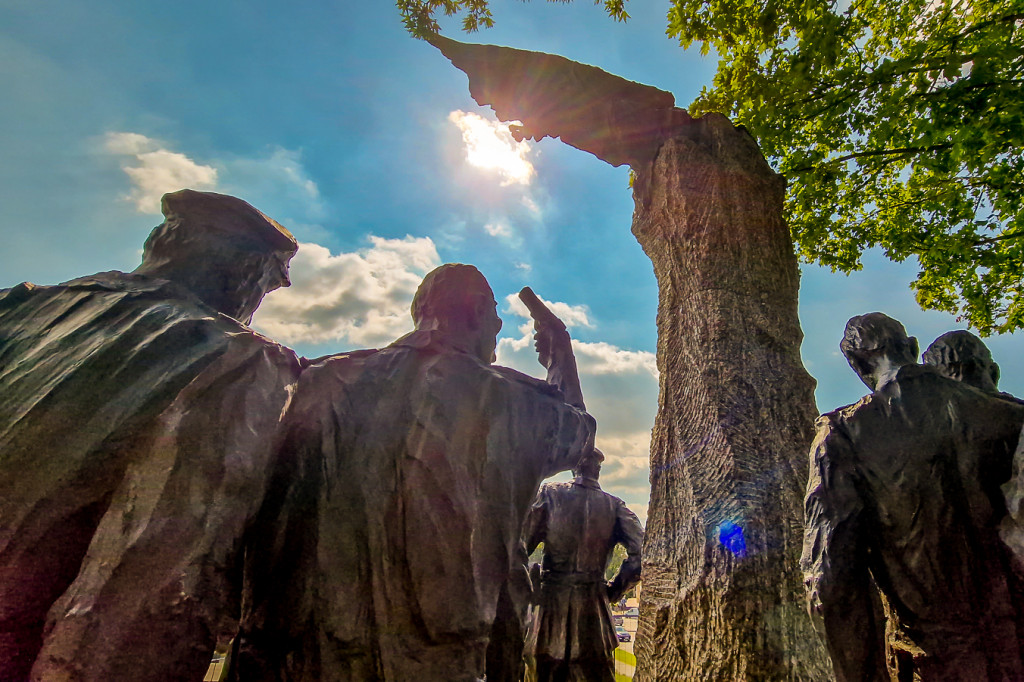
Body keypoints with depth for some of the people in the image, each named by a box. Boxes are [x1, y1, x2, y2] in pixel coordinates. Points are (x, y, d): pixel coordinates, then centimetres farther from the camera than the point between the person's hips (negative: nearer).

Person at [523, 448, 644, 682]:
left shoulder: (550, 493, -5)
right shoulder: (614, 505, 0)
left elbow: (521, 543, -10)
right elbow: (640, 551, -7)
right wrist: (613, 591, 5)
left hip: (551, 601, -1)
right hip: (593, 603, 1)